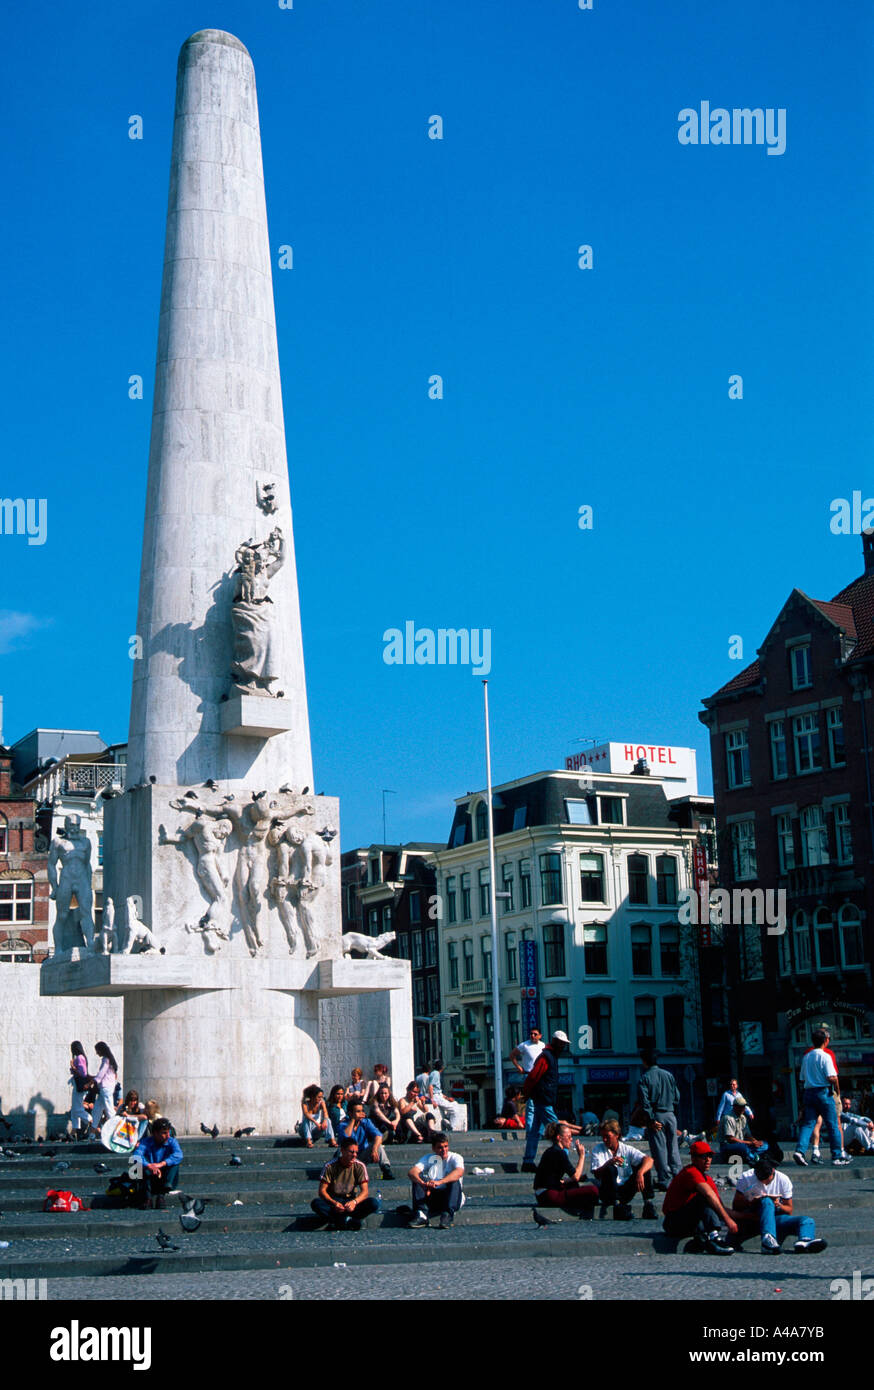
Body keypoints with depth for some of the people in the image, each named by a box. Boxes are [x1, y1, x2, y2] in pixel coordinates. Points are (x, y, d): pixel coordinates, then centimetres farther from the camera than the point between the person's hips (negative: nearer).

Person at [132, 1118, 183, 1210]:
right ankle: (147, 1196, -28)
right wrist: (149, 1166, -48)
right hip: (149, 1180, -1)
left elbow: (178, 1155, -26)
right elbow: (136, 1156, -29)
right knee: (144, 1159, -24)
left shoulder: (172, 1142, -4)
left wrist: (162, 1164, -40)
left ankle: (162, 1194, -32)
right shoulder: (146, 1142, -8)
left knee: (174, 1162, -23)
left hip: (164, 1178, 1)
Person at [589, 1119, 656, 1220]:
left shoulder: (627, 1149, 4)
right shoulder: (597, 1149, 2)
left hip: (626, 1192, 2)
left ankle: (648, 1204, -19)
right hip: (607, 1194, -2)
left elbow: (649, 1160, -11)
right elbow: (596, 1175, -11)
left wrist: (640, 1173, -31)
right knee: (611, 1169, -29)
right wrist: (609, 1162, -29)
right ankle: (617, 1206, -32)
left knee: (644, 1166, -12)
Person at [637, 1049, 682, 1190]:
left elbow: (644, 1101, -12)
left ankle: (664, 1181, -1)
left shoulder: (644, 1078, -5)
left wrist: (651, 1120, -11)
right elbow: (677, 1097, 10)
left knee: (659, 1148, 0)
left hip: (656, 1115, -4)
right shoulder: (669, 1075, 8)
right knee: (673, 1146, 11)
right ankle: (678, 1176, 6)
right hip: (670, 1114, 4)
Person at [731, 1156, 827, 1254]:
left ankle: (803, 1241, -54)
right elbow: (736, 1205, -3)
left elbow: (789, 1210, 4)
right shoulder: (746, 1178, -4)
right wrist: (750, 1203, -23)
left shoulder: (783, 1180, 0)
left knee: (808, 1221, -19)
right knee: (766, 1201, -35)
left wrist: (779, 1205, -18)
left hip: (774, 1217, 3)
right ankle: (768, 1239, -56)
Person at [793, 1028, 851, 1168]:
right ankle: (837, 1157, 5)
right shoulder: (825, 1056, -9)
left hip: (808, 1092, 6)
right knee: (833, 1125, 3)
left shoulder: (806, 1057, 12)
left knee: (808, 1124, 2)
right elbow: (832, 1078, -16)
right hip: (824, 1092, -5)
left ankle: (800, 1150, -17)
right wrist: (836, 1089, -1)